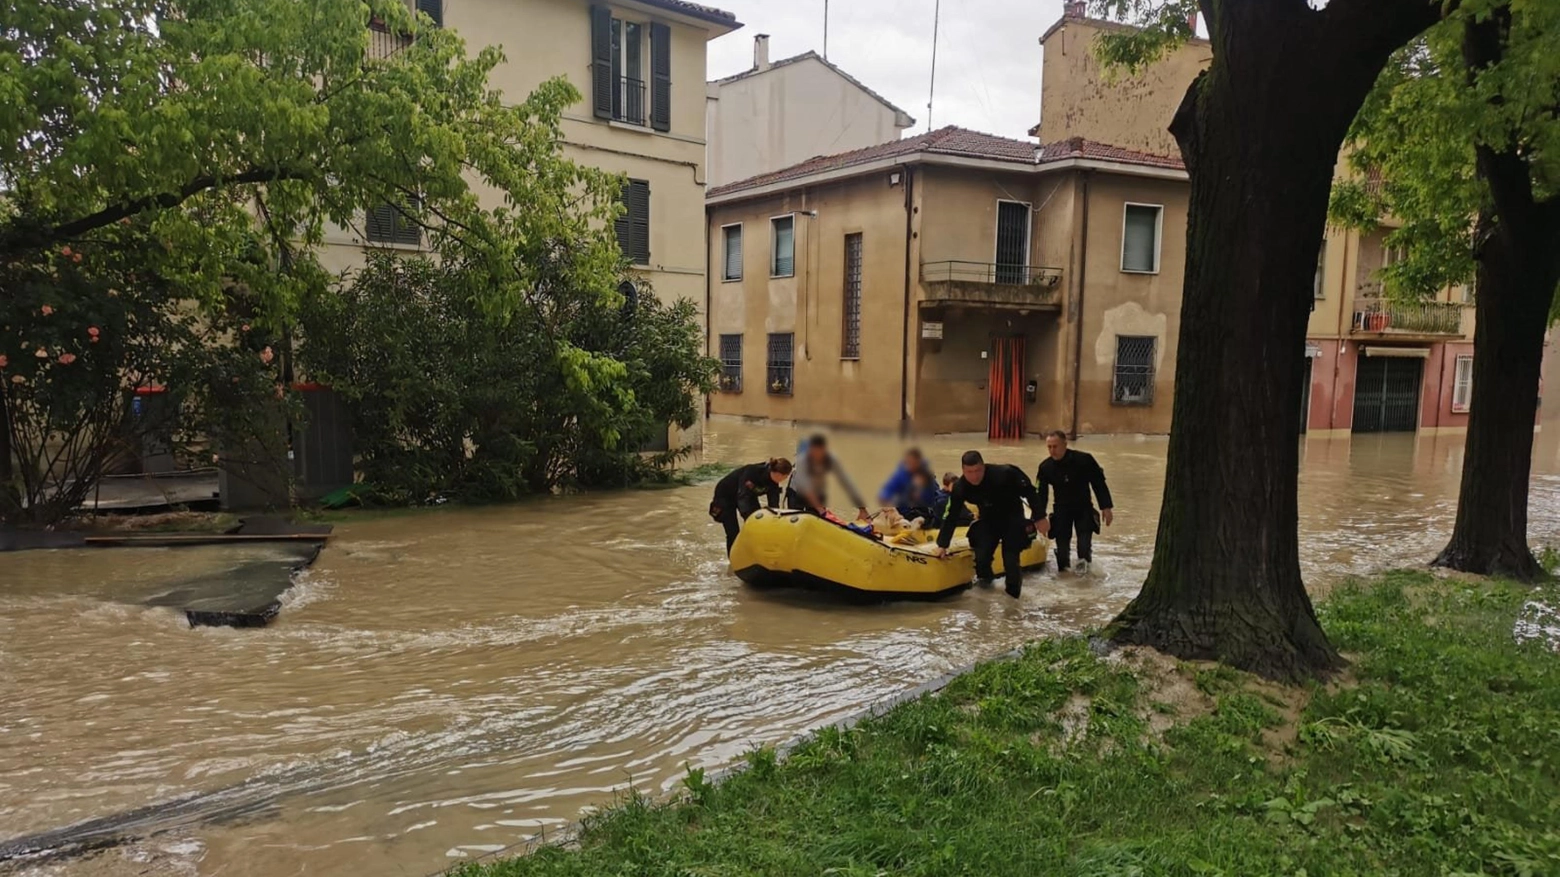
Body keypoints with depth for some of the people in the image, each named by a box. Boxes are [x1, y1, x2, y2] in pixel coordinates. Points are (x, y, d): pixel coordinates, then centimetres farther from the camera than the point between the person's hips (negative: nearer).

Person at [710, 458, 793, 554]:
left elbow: (774, 504, -19)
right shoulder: (752, 472, -38)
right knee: (733, 533, -11)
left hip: (748, 495, 6)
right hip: (725, 495, -6)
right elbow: (743, 497, -46)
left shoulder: (773, 482, -19)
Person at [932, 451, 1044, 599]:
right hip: (988, 521, 3)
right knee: (981, 558, -8)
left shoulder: (1004, 474, -33)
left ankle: (1013, 594, 7)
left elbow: (1029, 492, -18)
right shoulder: (960, 488, -21)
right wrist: (942, 545, -13)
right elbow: (951, 517, -11)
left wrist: (1039, 518, -14)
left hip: (1012, 520, -3)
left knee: (1011, 560, -12)